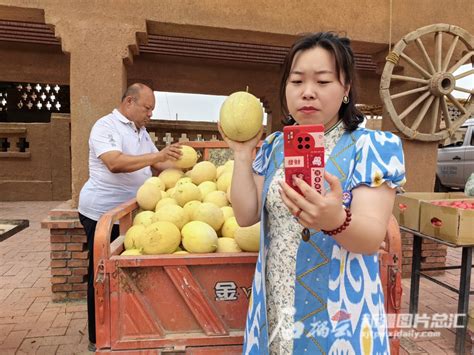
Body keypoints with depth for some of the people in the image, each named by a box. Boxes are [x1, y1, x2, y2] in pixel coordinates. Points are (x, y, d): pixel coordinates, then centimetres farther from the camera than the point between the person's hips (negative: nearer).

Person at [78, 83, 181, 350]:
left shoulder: (141, 131, 12)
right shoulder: (105, 126, -15)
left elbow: (156, 164, 12)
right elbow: (115, 163, -31)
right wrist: (157, 156, -37)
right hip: (101, 213, -8)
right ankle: (98, 338, 22)